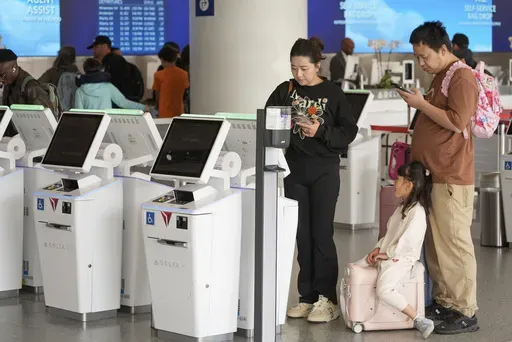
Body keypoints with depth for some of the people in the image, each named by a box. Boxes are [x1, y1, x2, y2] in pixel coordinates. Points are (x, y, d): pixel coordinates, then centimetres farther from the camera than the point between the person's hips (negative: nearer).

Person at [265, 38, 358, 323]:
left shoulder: (333, 93, -3)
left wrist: (321, 132, -19)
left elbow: (349, 131, -5)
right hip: (295, 168, 3)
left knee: (321, 233, -3)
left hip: (324, 170, -3)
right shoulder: (285, 91, 5)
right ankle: (308, 296, 14)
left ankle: (327, 298, 3)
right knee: (302, 234, 7)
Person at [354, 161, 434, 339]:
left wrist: (388, 254, -17)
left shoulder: (417, 211, -17)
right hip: (386, 254, 10)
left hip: (401, 258, -10)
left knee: (383, 290, -29)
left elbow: (408, 240, -24)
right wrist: (378, 249, 3)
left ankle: (420, 321, -26)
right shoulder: (402, 207, 15)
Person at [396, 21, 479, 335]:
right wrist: (416, 150, 17)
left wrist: (421, 104, -13)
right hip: (433, 174, 10)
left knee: (455, 243, -8)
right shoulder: (440, 77, 18)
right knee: (435, 244, 11)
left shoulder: (462, 77, -12)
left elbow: (457, 122, -21)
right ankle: (444, 302, 19)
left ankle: (466, 313, -4)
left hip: (451, 178, -10)